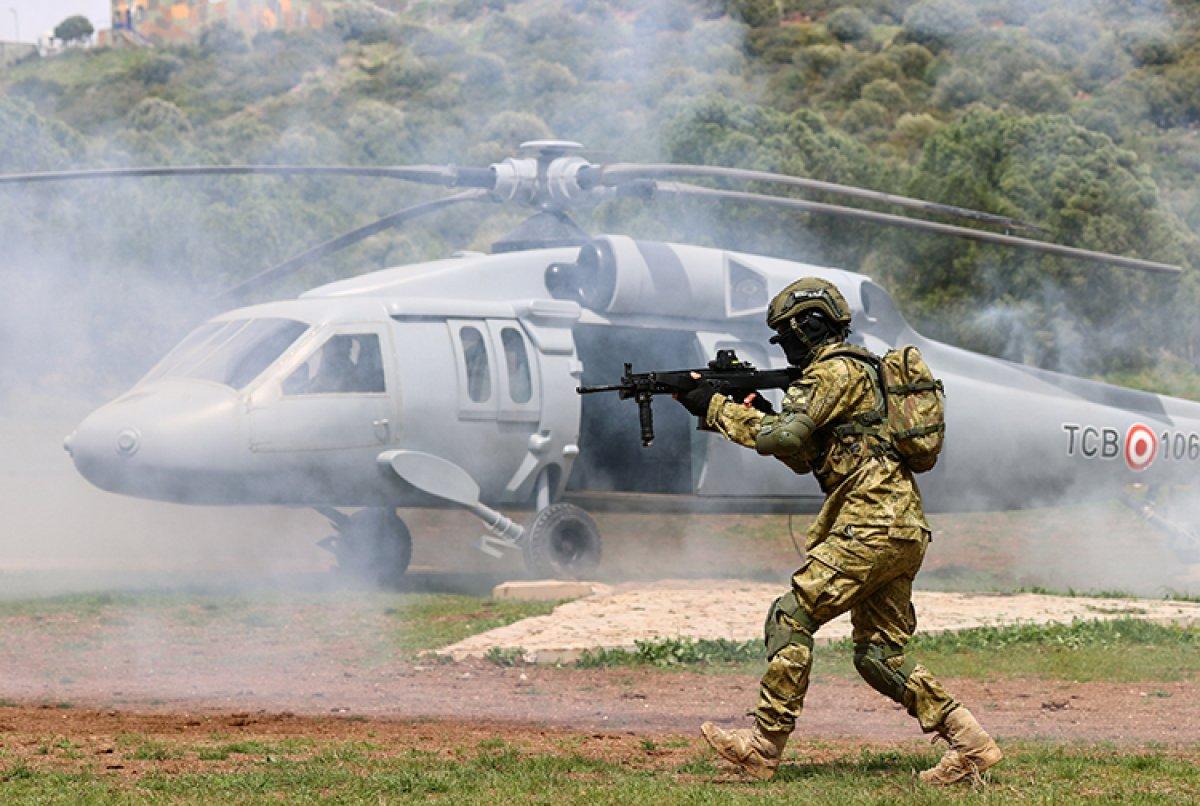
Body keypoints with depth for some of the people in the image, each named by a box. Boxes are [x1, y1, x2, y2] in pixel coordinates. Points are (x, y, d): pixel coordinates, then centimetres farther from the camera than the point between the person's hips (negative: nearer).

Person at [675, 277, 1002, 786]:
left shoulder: (835, 370, -6)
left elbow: (784, 437, -15)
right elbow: (804, 456, 29)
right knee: (879, 655, 9)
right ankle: (969, 744, 3)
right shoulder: (857, 370, 25)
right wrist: (757, 410, 18)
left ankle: (764, 746, -8)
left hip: (871, 524, -10)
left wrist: (716, 408, -5)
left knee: (791, 616, -8)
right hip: (904, 531, 10)